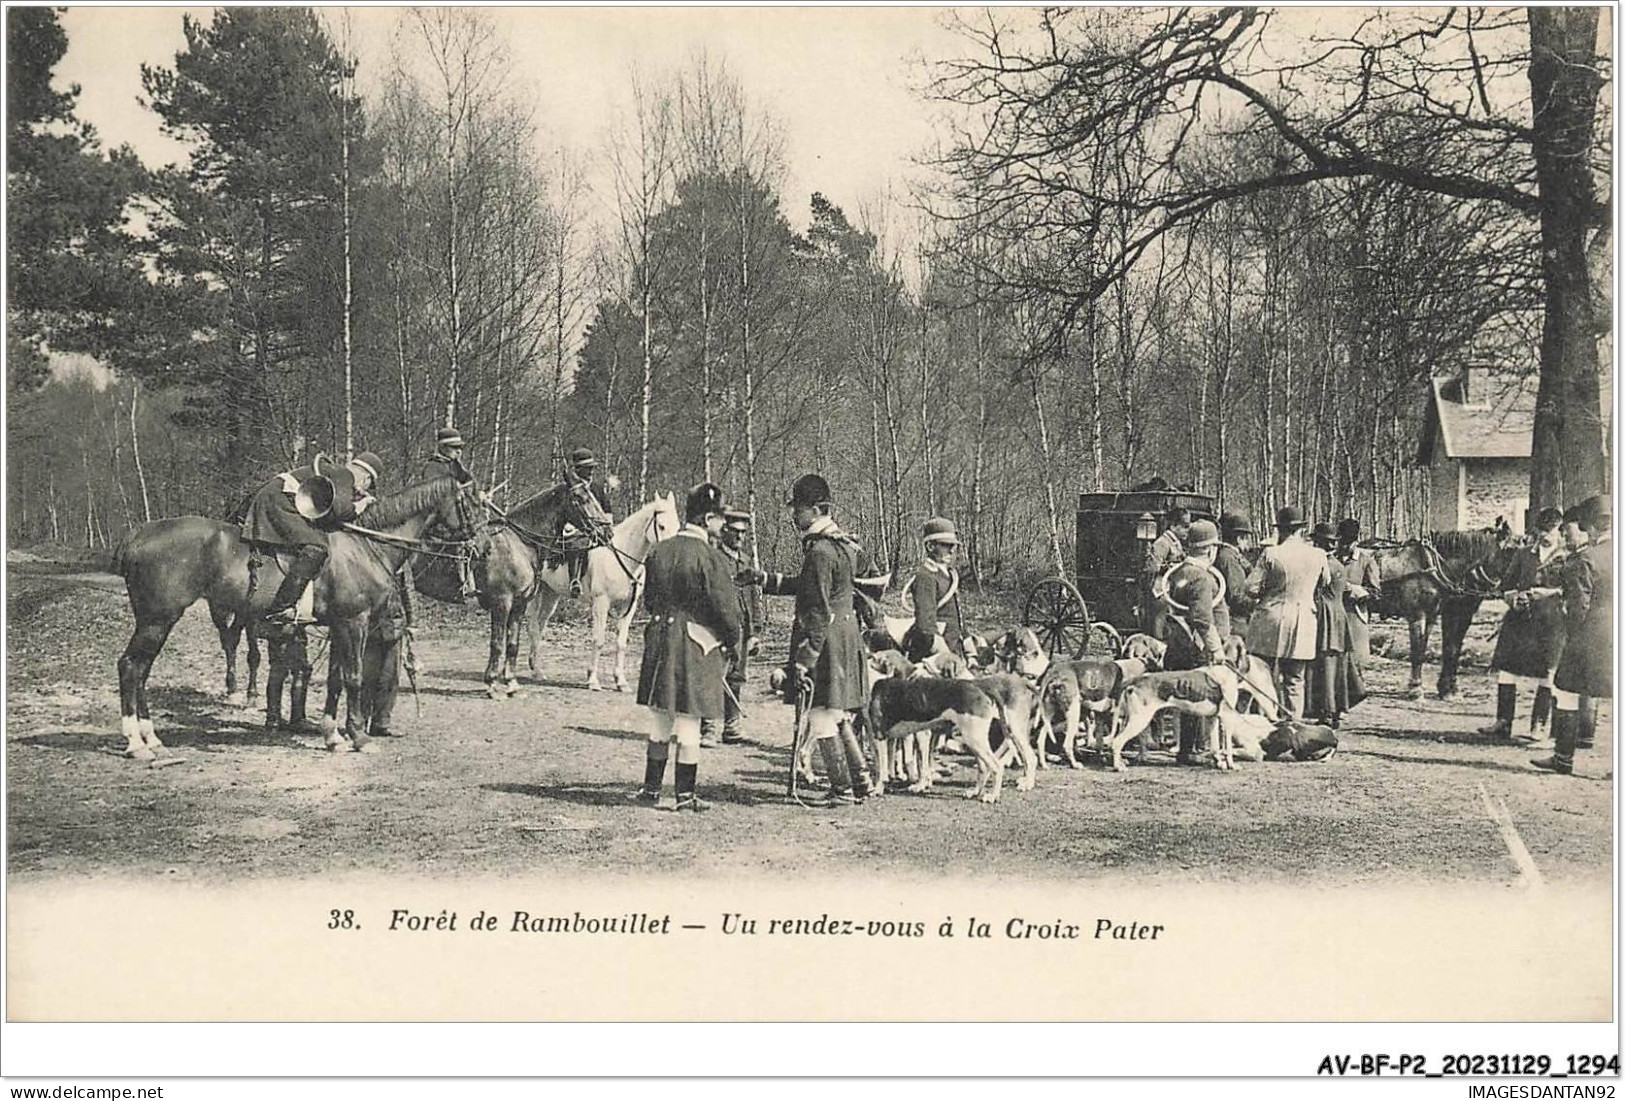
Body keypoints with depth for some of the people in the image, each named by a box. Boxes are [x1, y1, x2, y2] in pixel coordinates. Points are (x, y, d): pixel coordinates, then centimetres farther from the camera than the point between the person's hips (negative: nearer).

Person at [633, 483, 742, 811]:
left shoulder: (658, 552, 3)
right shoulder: (711, 558, -16)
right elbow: (726, 608, -13)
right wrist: (732, 642, 3)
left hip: (660, 640, 6)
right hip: (698, 647, -6)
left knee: (661, 719, 15)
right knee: (689, 720, 2)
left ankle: (652, 788, 22)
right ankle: (685, 794, 7)